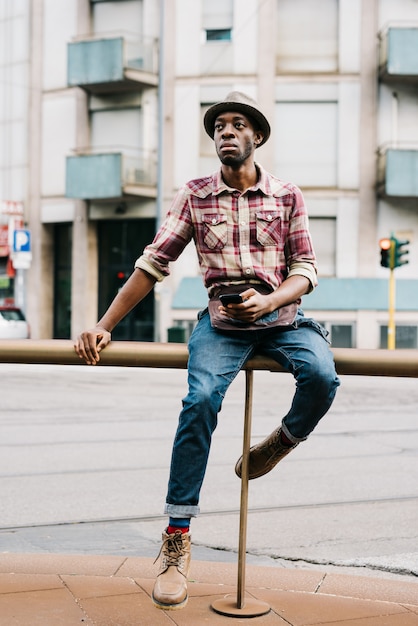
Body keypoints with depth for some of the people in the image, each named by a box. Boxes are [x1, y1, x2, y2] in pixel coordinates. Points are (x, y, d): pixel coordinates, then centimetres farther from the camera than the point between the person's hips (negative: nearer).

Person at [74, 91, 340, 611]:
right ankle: (177, 539, -21)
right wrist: (103, 326, -2)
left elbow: (306, 269, 2)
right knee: (201, 399, -28)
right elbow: (153, 263, 3)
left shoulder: (287, 196, 5)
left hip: (281, 318, 1)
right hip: (223, 322, -1)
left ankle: (283, 441, 6)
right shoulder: (195, 196, 5)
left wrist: (269, 300, -20)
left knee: (322, 378, -30)